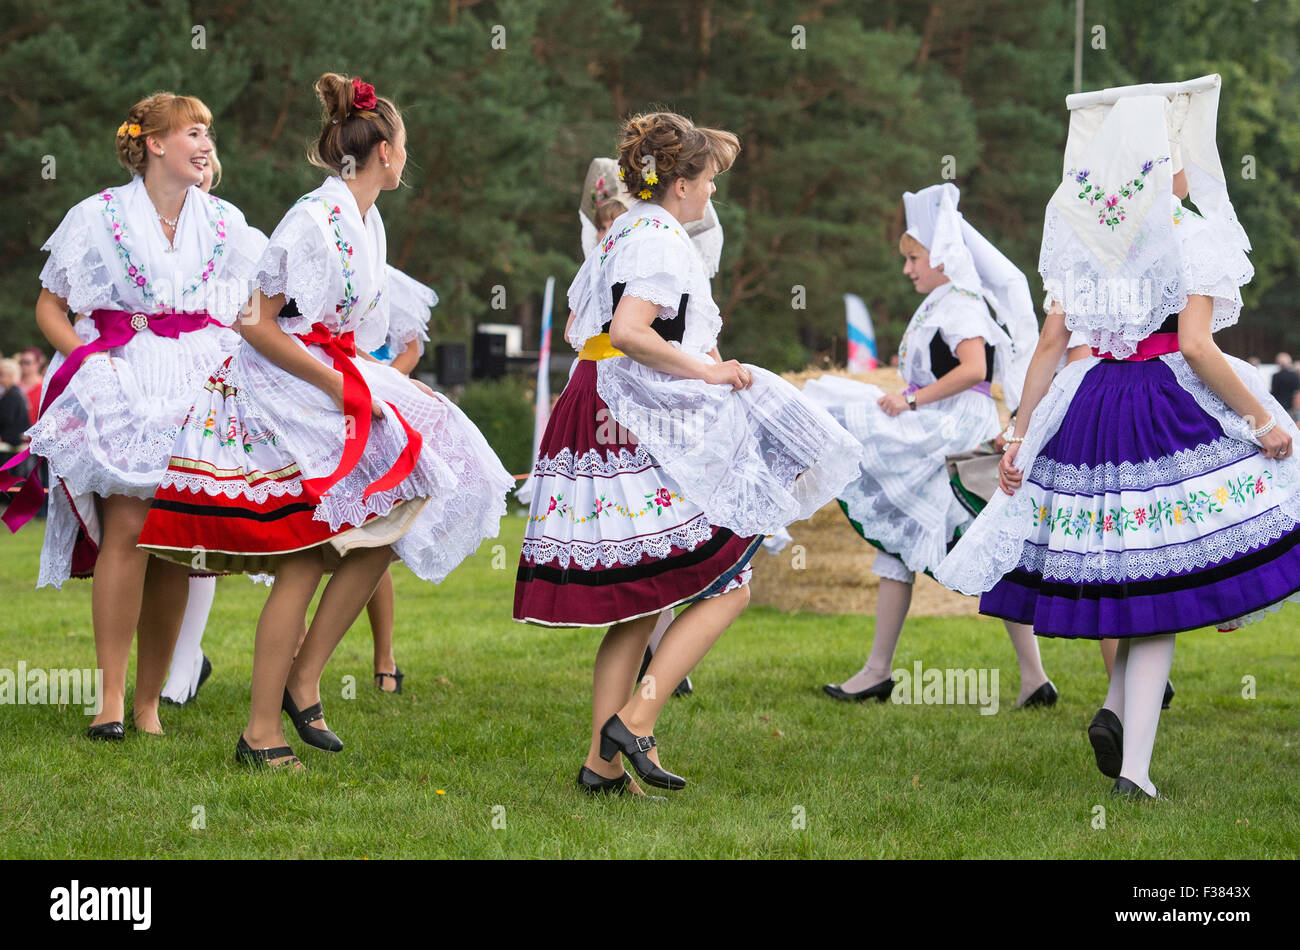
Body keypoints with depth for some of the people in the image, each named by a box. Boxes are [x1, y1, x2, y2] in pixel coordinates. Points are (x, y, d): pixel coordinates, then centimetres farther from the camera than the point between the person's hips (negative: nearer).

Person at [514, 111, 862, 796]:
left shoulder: (617, 236, 18)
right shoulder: (662, 240, -11)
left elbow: (577, 324, 25)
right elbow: (627, 330, -24)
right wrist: (708, 370, -16)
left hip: (599, 421, 10)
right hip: (648, 431, -10)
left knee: (638, 608, 11)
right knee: (727, 587, -5)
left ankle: (602, 762, 9)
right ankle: (633, 721, -13)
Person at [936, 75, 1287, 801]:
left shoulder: (1081, 240, 7)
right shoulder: (1192, 237, -7)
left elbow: (1051, 343, 6)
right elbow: (1197, 345, -16)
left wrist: (1020, 436, 10)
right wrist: (1262, 422, -9)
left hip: (1093, 409, 5)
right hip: (1173, 408, -5)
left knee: (1121, 572, 20)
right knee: (1161, 595, -1)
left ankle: (1119, 706, 1)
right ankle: (1135, 764, -7)